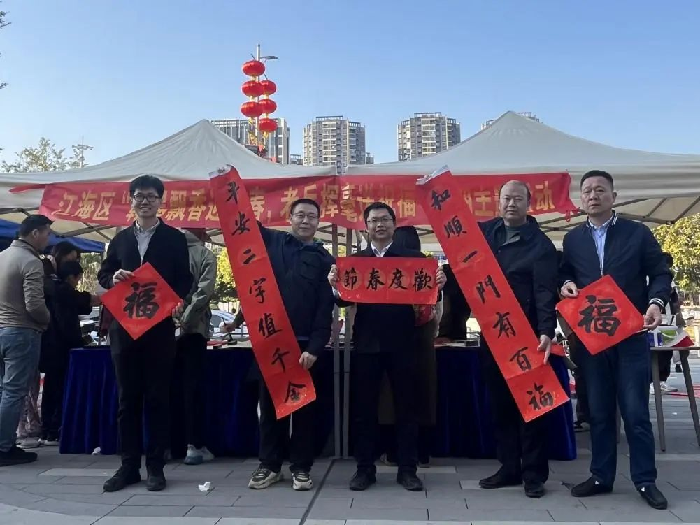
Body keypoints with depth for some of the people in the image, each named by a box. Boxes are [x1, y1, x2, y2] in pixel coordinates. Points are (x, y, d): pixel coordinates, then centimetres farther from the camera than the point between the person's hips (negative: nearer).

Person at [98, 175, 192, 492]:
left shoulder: (174, 238, 3)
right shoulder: (120, 239, 14)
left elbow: (185, 281, -1)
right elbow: (103, 274, 15)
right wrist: (114, 278, -8)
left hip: (159, 326, -3)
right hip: (123, 326, 4)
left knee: (158, 397, 2)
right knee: (127, 398, 8)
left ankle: (155, 466, 12)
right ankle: (129, 465, 17)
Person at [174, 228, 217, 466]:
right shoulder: (205, 255, 0)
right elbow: (204, 291, -12)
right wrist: (185, 318, -12)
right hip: (193, 329, -3)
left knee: (167, 385, 11)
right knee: (194, 387, 2)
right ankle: (194, 445, 4)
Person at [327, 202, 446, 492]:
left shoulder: (413, 257, 5)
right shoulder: (354, 260, 7)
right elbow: (345, 300, 0)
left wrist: (438, 284, -21)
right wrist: (335, 284, -20)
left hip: (402, 343, -1)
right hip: (367, 343, 1)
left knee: (405, 407, 7)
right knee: (363, 408, 7)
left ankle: (407, 469, 18)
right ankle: (365, 468, 19)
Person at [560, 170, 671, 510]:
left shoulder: (638, 233, 2)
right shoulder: (572, 239, 9)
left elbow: (660, 273, 1)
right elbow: (564, 274, 17)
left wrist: (656, 302, -16)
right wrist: (566, 284, -6)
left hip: (631, 335, -2)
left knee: (636, 412, 0)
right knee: (598, 412, 10)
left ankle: (645, 481, 14)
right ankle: (601, 477, 21)